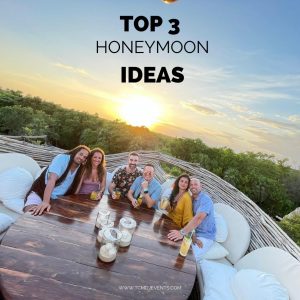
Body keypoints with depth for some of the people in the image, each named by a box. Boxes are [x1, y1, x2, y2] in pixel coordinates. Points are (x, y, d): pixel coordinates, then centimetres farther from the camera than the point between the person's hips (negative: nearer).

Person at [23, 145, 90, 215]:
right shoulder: (62, 158, -19)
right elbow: (52, 180, -31)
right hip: (39, 193, -5)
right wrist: (45, 202, -40)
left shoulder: (80, 169, -1)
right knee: (31, 213, -32)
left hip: (56, 199, 6)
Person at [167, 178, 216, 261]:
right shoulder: (190, 199, 7)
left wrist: (182, 233, -42)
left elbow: (198, 218, -33)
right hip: (192, 232, 6)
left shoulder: (205, 199, -18)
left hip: (205, 236, -6)